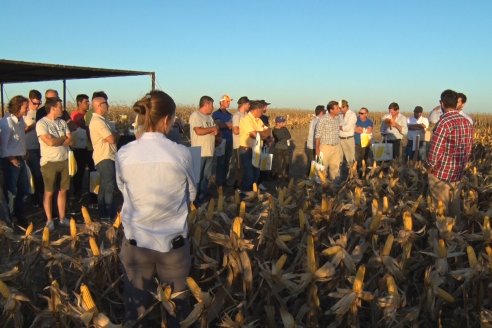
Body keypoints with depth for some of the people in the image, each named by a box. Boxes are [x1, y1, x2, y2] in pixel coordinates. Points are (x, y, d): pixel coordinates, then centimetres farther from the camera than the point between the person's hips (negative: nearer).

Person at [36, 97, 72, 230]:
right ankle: (49, 220, 15)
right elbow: (50, 142, -20)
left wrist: (57, 141, -12)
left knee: (63, 190, 11)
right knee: (49, 192, 4)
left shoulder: (62, 122, 10)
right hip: (49, 162, -6)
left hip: (64, 160, 6)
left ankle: (62, 218, 21)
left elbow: (70, 141, 3)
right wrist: (63, 138, -4)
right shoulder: (41, 123, -10)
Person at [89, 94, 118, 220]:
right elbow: (112, 139, -21)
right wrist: (114, 135, -1)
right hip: (105, 158, -10)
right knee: (109, 187, -5)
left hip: (107, 157, 10)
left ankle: (103, 213, 24)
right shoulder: (97, 121, -17)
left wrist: (112, 135, -10)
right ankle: (110, 214, 3)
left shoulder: (102, 120, 15)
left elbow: (114, 136, 11)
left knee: (104, 187, 15)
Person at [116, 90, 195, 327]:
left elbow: (123, 190, 6)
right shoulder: (181, 154, -14)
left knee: (136, 307, 19)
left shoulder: (124, 154, -10)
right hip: (173, 243, -1)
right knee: (175, 306, 19)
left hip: (136, 242, 1)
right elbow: (191, 195, 1)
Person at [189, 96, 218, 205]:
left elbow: (215, 130, 18)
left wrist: (216, 131, -7)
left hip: (209, 151, 9)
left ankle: (204, 195, 26)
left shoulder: (209, 116, 15)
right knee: (198, 176, 1)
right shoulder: (195, 115, -13)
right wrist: (213, 128, -10)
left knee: (206, 176, 15)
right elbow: (199, 131, -23)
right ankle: (195, 198, 10)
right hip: (199, 152, -8)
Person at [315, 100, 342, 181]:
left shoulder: (338, 118, 4)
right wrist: (317, 149, -11)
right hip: (325, 147, -5)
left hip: (336, 147, 6)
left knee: (335, 166, 12)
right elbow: (318, 135, -11)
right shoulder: (323, 120, -15)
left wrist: (339, 147, 15)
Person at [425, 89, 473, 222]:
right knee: (455, 206, 18)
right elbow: (469, 148, 11)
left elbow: (436, 149, -20)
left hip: (442, 173, -7)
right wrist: (461, 165, 20)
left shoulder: (444, 122, -20)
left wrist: (429, 166, -6)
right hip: (459, 173, 7)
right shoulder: (467, 122, 4)